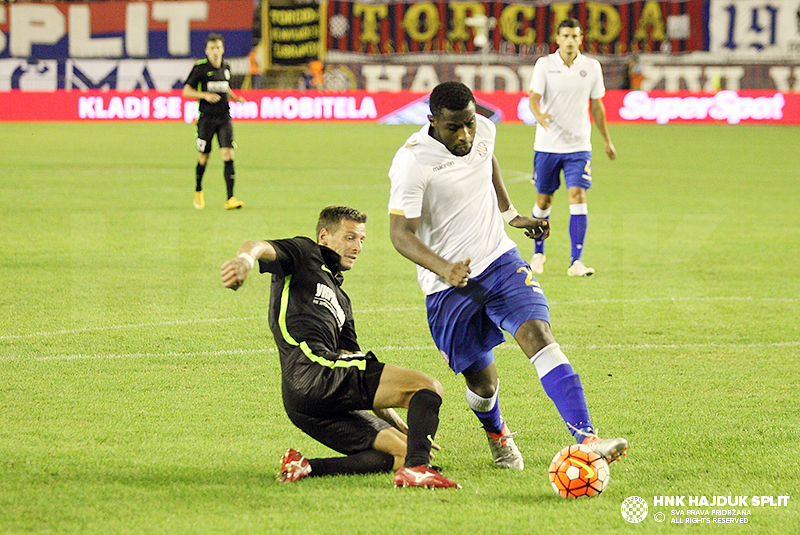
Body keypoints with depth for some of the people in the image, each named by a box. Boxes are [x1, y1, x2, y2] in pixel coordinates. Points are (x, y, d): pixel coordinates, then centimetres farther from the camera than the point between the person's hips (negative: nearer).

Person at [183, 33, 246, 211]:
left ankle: (230, 199, -13)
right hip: (206, 118, -3)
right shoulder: (200, 68, -5)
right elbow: (186, 91, -4)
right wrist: (205, 95, -17)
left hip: (224, 118, 3)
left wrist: (236, 98, 7)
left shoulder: (226, 67, 10)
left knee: (228, 155, -10)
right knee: (203, 158, 6)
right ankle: (198, 192, 33)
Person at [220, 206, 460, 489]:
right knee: (428, 386, -12)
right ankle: (417, 468, -34)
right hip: (309, 370, -9)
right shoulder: (305, 255, 15)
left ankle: (306, 467, -13)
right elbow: (261, 247, -8)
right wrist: (246, 258, -34)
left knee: (402, 453, -1)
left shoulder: (341, 301, 35)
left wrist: (397, 423, 26)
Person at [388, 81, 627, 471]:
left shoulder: (483, 130, -3)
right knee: (482, 382, 5)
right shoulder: (412, 163, -22)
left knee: (538, 334, -21)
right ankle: (496, 434, 43)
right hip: (448, 288, -3)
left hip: (500, 262, 4)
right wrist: (443, 268, -41)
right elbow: (400, 234, -25)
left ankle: (586, 439, -32)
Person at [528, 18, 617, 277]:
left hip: (578, 144, 0)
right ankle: (538, 253, 30)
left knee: (577, 196, -14)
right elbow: (534, 98, -10)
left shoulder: (591, 67, 3)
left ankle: (576, 262, -15)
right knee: (543, 199, 8)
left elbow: (597, 105, 12)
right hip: (547, 144, 0)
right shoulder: (545, 64, -3)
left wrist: (607, 140, 16)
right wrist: (539, 115, -33)